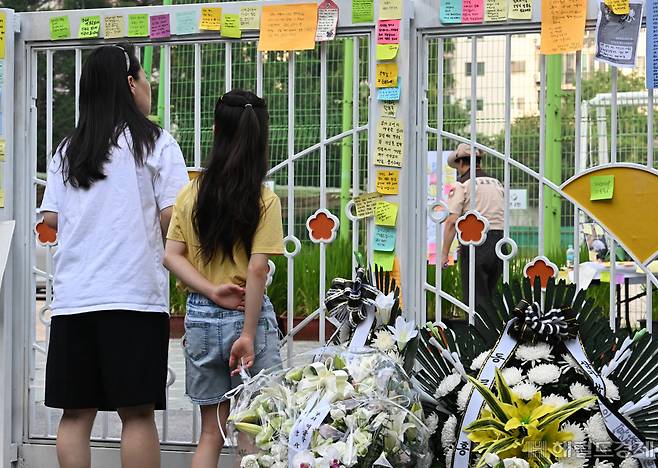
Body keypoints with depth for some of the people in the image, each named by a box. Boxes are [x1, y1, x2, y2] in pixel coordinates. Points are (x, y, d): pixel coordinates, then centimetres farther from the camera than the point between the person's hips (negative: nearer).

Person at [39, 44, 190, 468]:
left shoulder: (68, 150, 12)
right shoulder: (155, 143, -1)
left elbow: (51, 218, 10)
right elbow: (172, 216, -8)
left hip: (73, 297, 4)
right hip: (135, 293, -4)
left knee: (76, 415, 7)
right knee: (137, 413, 0)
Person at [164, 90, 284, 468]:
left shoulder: (191, 193, 2)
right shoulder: (265, 200, -9)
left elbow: (171, 256, -2)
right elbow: (257, 270, -14)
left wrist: (212, 292, -8)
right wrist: (248, 334, -13)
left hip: (201, 319, 4)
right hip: (247, 315, -4)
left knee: (211, 433, 14)